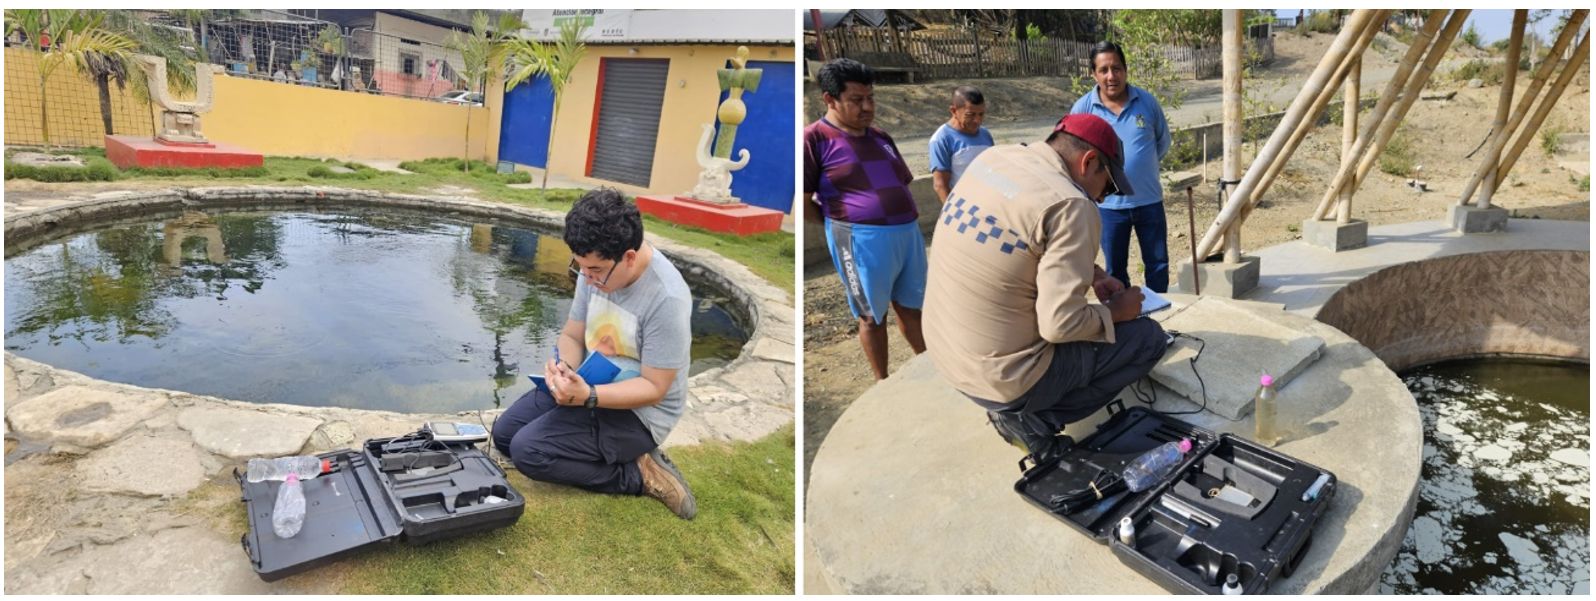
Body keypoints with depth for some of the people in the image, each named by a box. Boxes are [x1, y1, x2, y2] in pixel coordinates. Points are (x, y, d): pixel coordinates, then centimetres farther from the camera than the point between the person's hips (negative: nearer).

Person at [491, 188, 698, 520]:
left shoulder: (666, 298, -30)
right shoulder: (595, 268, -8)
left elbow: (654, 388, -24)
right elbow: (572, 335, 3)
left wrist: (588, 397, -37)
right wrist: (564, 368, -20)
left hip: (637, 410, -8)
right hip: (590, 384, 8)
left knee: (527, 450, -18)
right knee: (504, 433, 8)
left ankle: (638, 474, -7)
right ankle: (610, 453, 8)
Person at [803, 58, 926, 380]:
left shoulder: (880, 137, 13)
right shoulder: (814, 139, -10)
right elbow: (803, 203, -12)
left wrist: (907, 221, 11)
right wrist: (841, 224, -2)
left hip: (908, 233, 6)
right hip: (863, 240, -6)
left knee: (910, 307, 19)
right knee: (873, 316, 9)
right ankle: (884, 385, 25)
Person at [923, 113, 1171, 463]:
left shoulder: (992, 158, 3)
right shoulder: (1070, 205, -20)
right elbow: (1061, 324, -23)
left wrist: (1091, 275, 12)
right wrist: (1115, 310, -4)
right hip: (1004, 379, -8)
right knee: (1148, 337, 7)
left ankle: (1019, 407, 16)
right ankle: (1032, 419, 2)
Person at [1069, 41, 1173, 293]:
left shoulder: (1147, 102, -4)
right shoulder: (1083, 108, -9)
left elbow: (1163, 142, 11)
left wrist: (1143, 165, 8)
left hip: (1149, 200, 2)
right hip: (1108, 204, -1)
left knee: (1158, 264, 13)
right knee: (1115, 269, 12)